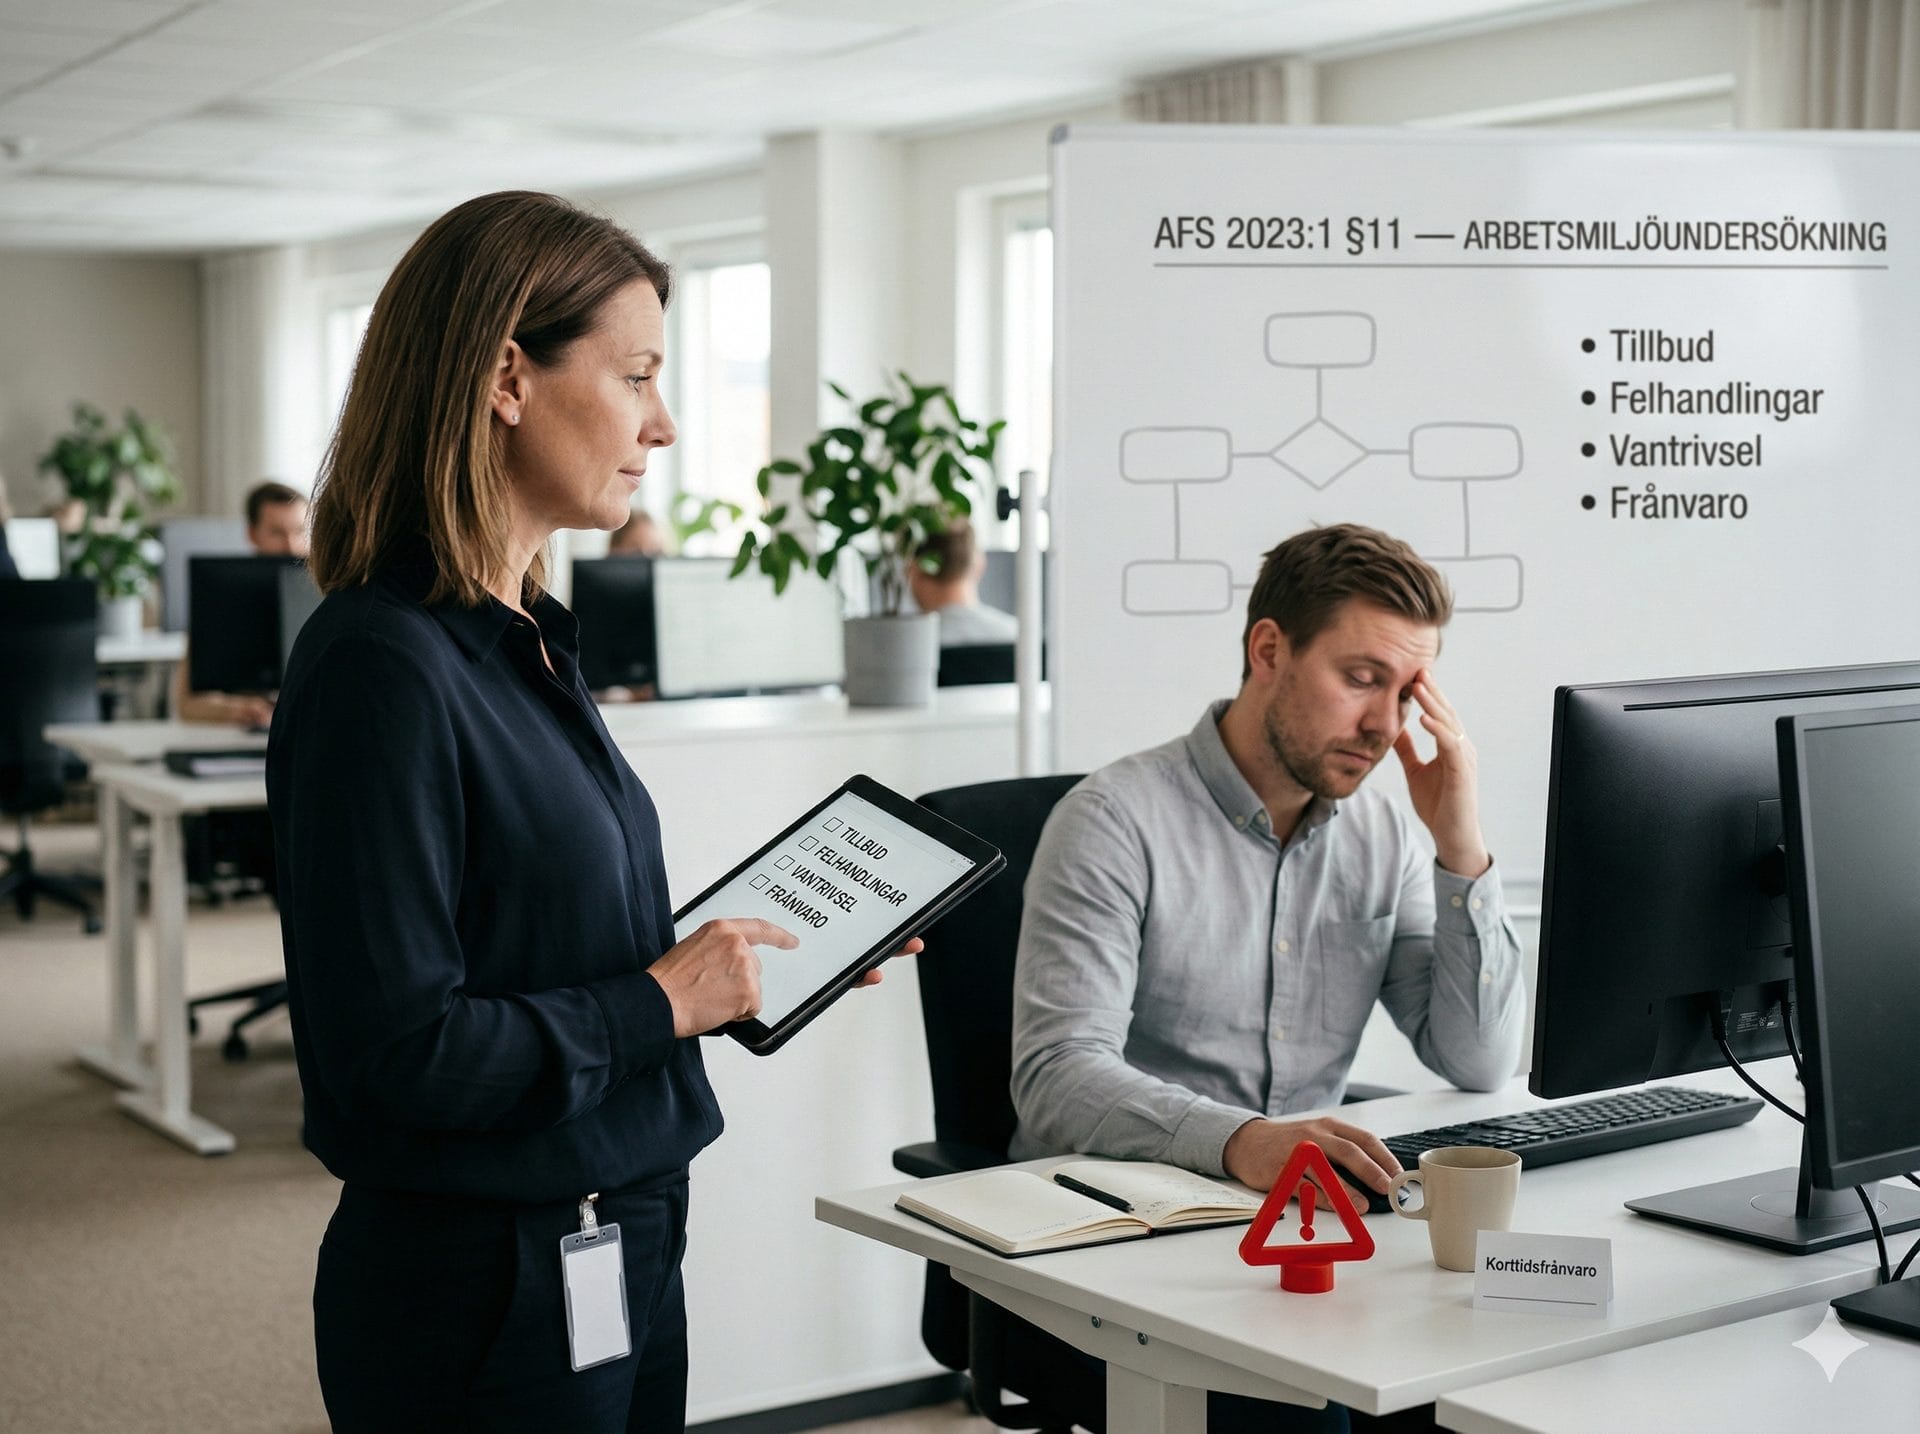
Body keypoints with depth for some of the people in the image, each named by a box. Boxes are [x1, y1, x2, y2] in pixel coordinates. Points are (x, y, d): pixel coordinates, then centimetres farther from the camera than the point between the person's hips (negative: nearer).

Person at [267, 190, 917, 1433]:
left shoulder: (527, 642, 8)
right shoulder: (382, 665, -21)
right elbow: (399, 1047, -24)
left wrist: (761, 956, 5)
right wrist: (659, 1000, -16)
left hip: (628, 1240, 9)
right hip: (483, 1285, -9)